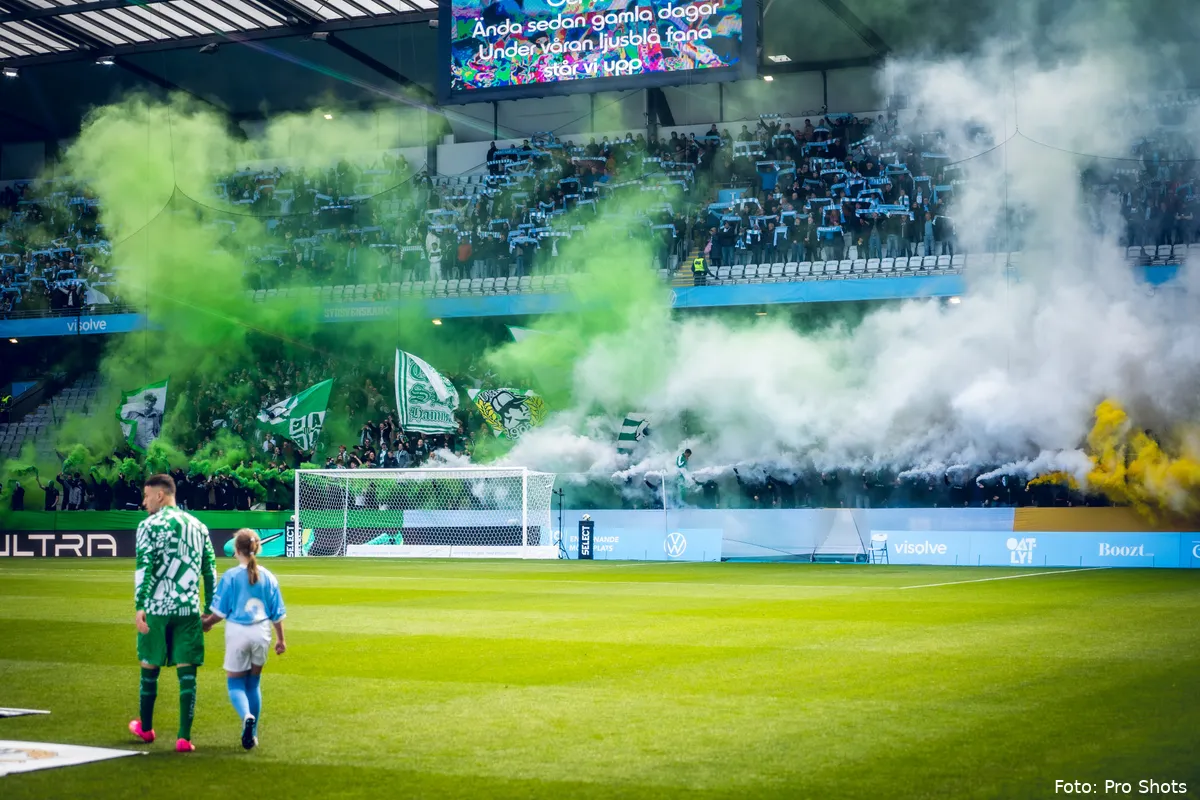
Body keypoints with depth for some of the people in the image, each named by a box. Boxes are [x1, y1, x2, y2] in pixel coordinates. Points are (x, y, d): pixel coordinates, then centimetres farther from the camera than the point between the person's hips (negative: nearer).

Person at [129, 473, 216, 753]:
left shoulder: (150, 525, -3)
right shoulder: (198, 526, 12)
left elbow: (144, 567, -13)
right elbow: (210, 570, 13)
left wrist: (139, 607, -16)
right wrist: (209, 610, 18)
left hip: (156, 608, -3)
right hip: (189, 609, 3)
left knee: (150, 667, 14)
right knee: (187, 672, 1)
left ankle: (145, 728, 30)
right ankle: (184, 737, -5)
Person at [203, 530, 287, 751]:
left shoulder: (231, 576, -9)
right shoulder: (268, 577, 1)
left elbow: (220, 611, -6)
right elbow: (277, 613, 6)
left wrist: (207, 623, 13)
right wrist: (280, 639, 17)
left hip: (238, 632, -3)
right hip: (262, 633, 3)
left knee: (235, 682, 6)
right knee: (254, 683, 17)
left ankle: (247, 716, -24)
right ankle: (252, 733, 18)